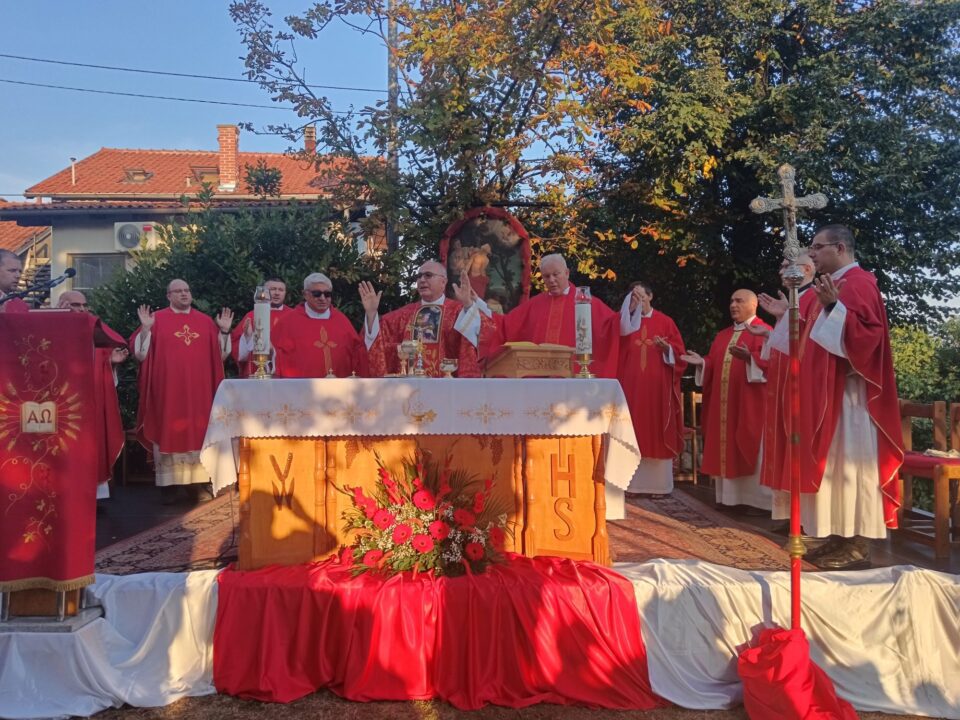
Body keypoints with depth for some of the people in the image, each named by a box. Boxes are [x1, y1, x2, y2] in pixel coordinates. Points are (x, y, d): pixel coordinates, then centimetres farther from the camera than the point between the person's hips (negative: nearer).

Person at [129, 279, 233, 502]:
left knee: (198, 433, 4)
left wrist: (224, 331, -1)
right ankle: (169, 484, 6)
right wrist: (145, 328, -15)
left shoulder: (205, 321, 12)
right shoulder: (157, 319, 4)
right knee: (168, 433, 0)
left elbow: (219, 354, 12)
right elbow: (140, 353, -1)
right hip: (167, 389, -2)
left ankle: (199, 481, 11)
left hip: (198, 390, 2)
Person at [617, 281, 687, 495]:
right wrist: (630, 310, -10)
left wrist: (666, 347, -16)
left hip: (657, 387, -1)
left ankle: (658, 483, 7)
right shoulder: (626, 320, 11)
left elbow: (679, 352, 6)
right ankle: (632, 483, 3)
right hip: (631, 387, 1)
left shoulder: (665, 322, 8)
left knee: (657, 434, 1)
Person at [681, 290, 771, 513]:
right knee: (728, 448, 8)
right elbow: (714, 364, 17)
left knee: (751, 449, -5)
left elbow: (769, 361, -18)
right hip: (724, 401, 7)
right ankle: (731, 495, 15)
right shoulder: (723, 335, 19)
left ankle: (759, 499, 1)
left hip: (750, 402, -7)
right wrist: (701, 362, -2)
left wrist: (749, 358, -34)